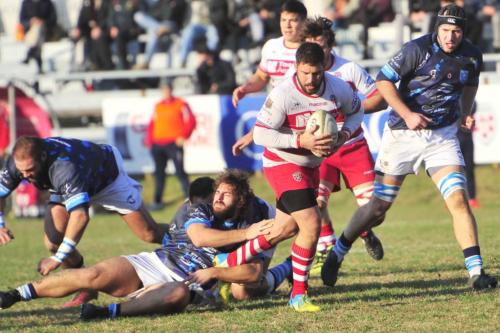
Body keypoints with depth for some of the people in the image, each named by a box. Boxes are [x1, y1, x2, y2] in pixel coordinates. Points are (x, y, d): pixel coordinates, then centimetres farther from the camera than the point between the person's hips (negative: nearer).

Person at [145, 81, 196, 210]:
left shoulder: (181, 104, -1)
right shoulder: (158, 106, 15)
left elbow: (190, 121, -7)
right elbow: (152, 124, 18)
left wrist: (183, 136, -15)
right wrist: (149, 140, 9)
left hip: (174, 144, -6)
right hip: (158, 145, 6)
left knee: (180, 172, -8)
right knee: (159, 173, 8)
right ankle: (157, 201, 13)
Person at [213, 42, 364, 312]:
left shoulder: (338, 88, -11)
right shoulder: (283, 95, -26)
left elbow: (356, 112, 9)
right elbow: (260, 134, -24)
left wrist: (344, 134, -12)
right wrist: (300, 141, -33)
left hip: (310, 166, 7)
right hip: (282, 163, -7)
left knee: (285, 230, 13)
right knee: (311, 225, -18)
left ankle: (227, 262, 30)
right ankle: (298, 294, -4)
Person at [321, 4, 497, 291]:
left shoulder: (472, 56, -2)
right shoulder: (419, 49, -16)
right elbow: (384, 80, -12)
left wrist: (465, 114, 6)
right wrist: (407, 114, -21)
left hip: (443, 136, 3)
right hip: (403, 135, -3)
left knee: (458, 199, -15)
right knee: (379, 206, 3)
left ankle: (476, 272, -16)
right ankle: (337, 254, 25)